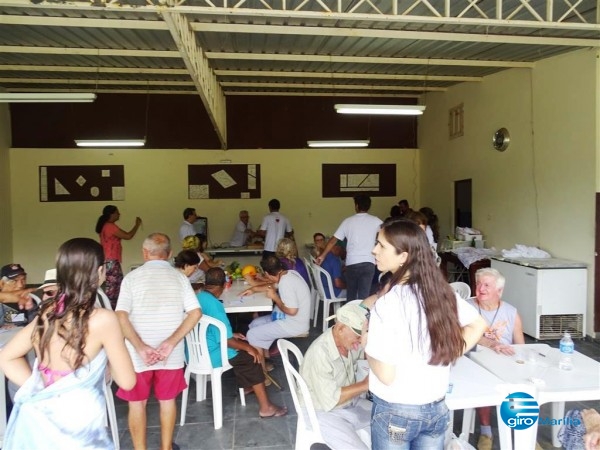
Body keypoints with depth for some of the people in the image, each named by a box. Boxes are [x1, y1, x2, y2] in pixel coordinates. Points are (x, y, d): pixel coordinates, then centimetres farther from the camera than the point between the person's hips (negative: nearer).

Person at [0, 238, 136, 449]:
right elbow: (127, 381, -12)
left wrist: (37, 389, 5)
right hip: (75, 431, -5)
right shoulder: (103, 319, -20)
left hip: (35, 422, 6)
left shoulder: (47, 313, -2)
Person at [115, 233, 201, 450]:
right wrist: (170, 343, -14)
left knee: (137, 402, 16)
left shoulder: (132, 277, -4)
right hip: (171, 353, 2)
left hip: (138, 353, -1)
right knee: (167, 400, 19)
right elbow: (196, 313, -11)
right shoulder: (179, 277, -1)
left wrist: (140, 347, -17)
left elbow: (121, 316, -15)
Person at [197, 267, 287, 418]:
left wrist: (232, 334, 18)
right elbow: (226, 340, -23)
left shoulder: (197, 298, 3)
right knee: (252, 358, -1)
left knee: (240, 346, 25)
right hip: (209, 356, -9)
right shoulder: (214, 304, -25)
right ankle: (265, 407, 3)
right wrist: (248, 348, -9)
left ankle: (246, 386, 39)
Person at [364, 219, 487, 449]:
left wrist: (367, 343, -6)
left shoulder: (387, 303, -24)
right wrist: (448, 356, 8)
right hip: (436, 409, 5)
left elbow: (386, 375, -22)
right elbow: (478, 325, 9)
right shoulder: (441, 289, -6)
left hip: (395, 412, -5)